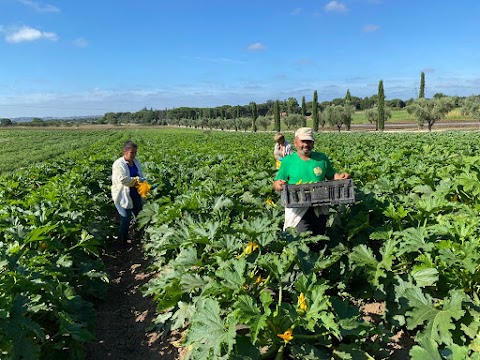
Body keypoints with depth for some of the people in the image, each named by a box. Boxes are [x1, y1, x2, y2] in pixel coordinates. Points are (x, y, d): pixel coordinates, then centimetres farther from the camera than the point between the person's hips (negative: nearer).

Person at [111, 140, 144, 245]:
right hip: (124, 196, -7)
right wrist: (136, 180, -16)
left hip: (136, 195, 7)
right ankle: (123, 241, 21)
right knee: (126, 219, 2)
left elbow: (141, 177, 9)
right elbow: (122, 179, -27)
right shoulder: (118, 164, -15)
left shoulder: (136, 162, 8)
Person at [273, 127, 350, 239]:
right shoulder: (288, 161, 0)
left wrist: (341, 176, -6)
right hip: (298, 210, -3)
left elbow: (331, 176, 16)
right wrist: (278, 185, -21)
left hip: (320, 209, 3)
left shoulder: (322, 158, 6)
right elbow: (276, 183, 3)